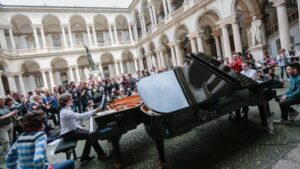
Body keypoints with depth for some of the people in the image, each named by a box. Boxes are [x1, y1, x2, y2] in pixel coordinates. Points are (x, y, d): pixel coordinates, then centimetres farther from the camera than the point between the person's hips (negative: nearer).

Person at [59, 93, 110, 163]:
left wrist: (79, 127, 5)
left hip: (72, 130, 9)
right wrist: (94, 111, -37)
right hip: (68, 134, -9)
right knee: (90, 135, -16)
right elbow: (80, 116, -37)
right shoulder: (65, 112, -25)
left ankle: (85, 156, 9)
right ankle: (101, 155, -4)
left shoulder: (66, 109, 7)